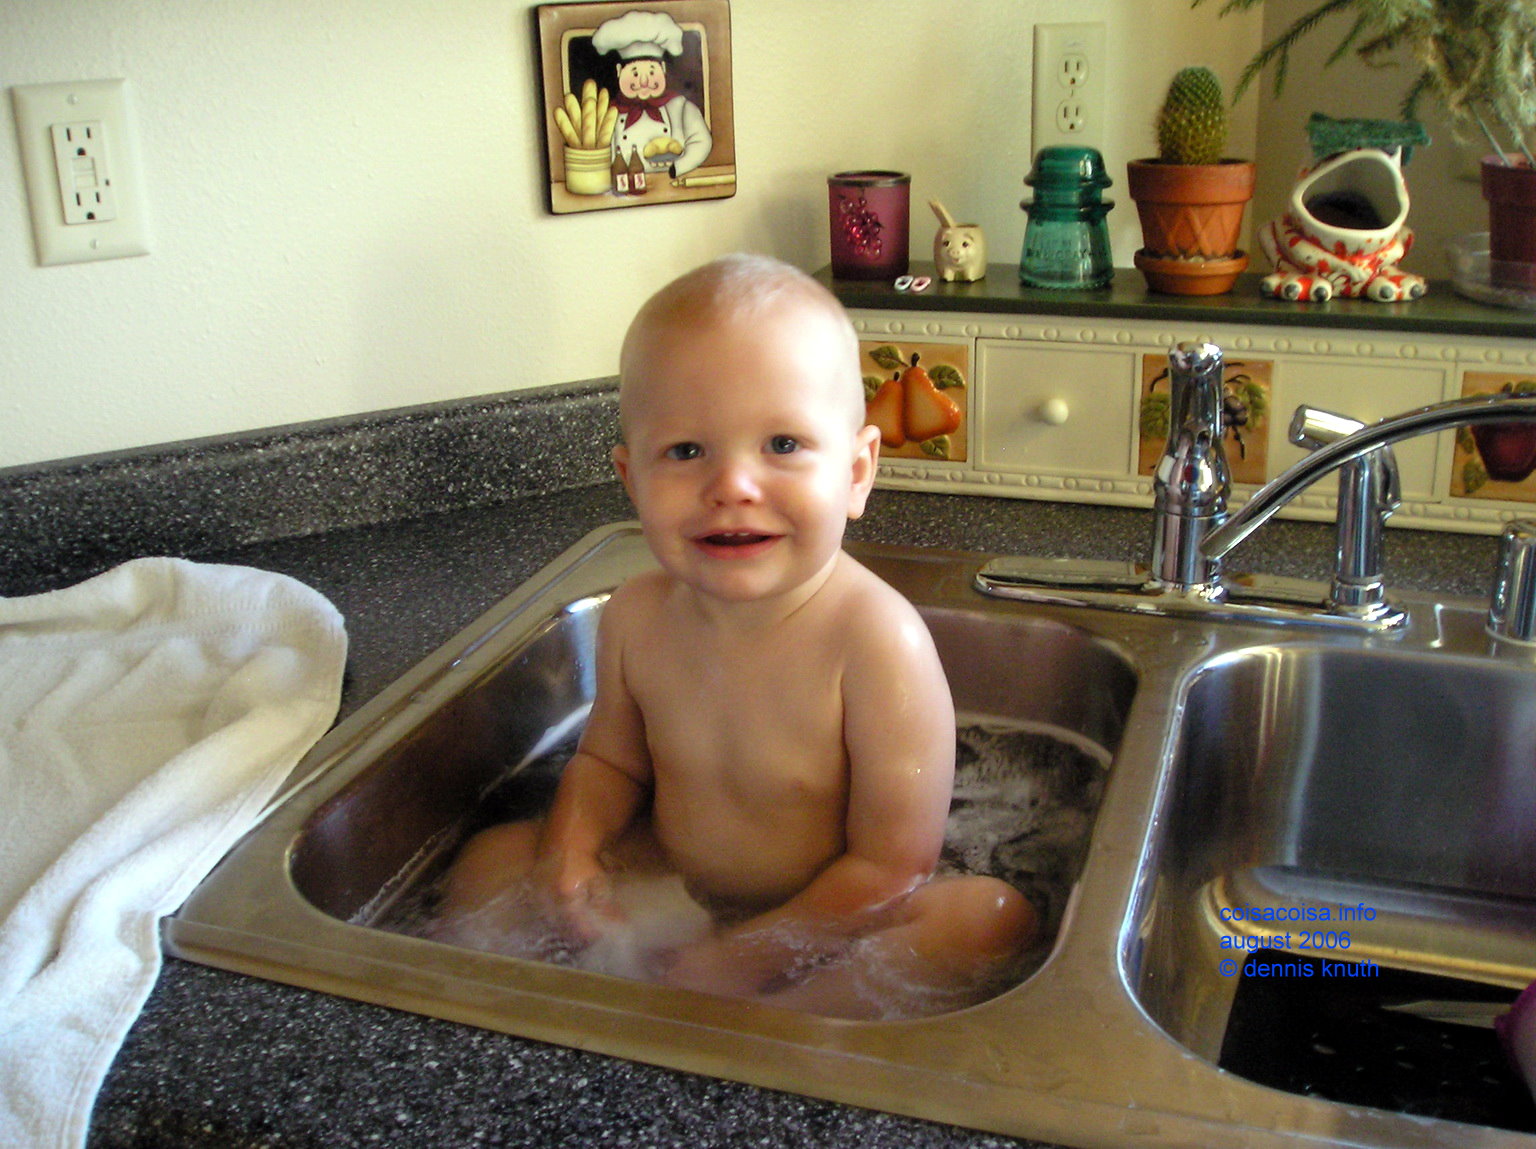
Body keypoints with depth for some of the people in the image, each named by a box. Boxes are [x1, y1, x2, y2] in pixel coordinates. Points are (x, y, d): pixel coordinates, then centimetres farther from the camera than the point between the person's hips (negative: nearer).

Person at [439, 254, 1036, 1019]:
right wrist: (567, 855, -11)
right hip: (669, 892, 5)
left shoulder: (877, 642, -27)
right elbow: (609, 761, 8)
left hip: (817, 919, -4)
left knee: (989, 914, -30)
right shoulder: (636, 618, -10)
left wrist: (742, 959, -24)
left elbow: (889, 867, -23)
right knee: (492, 858, 3)